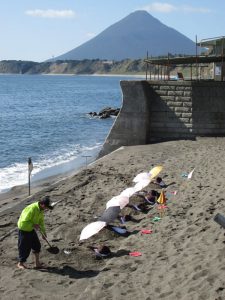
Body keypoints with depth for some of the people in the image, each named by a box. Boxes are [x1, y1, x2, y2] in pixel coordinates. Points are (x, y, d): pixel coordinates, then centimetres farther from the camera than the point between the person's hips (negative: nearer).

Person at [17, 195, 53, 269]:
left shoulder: (41, 209, -4)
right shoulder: (32, 209, -33)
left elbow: (41, 221, 10)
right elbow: (24, 222, -29)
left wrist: (43, 232, 13)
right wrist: (33, 225, -27)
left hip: (31, 230, 8)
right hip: (24, 230, -8)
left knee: (37, 245, 9)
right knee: (25, 248, 4)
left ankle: (37, 263, 20)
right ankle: (20, 263, 25)